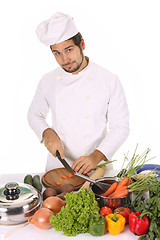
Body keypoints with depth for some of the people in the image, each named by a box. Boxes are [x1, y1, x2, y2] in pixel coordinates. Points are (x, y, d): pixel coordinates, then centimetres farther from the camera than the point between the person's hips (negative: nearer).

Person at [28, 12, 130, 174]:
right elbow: (35, 115, 17)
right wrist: (47, 133, -4)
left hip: (96, 167, -2)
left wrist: (96, 156, -17)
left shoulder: (110, 81, -5)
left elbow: (121, 127, -3)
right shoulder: (48, 81, 4)